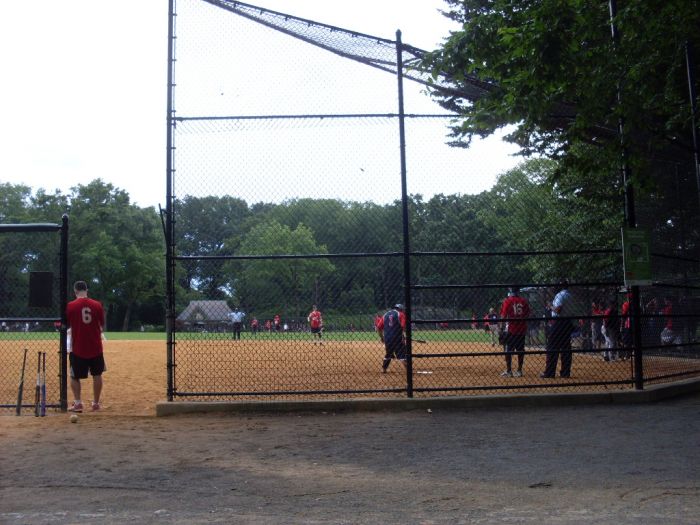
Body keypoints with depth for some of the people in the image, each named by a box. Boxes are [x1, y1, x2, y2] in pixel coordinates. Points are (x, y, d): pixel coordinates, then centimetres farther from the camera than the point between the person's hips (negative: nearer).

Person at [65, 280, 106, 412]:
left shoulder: (70, 306, -8)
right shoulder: (97, 305, -3)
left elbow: (66, 326, -1)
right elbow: (102, 326, 4)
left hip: (78, 348, -1)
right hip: (95, 347, 2)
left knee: (75, 376, 13)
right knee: (97, 375, 15)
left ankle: (78, 403, 3)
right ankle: (96, 403, 16)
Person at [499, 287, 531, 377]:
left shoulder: (507, 301, -7)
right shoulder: (524, 301, 3)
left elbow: (503, 316, -10)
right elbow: (527, 315, 7)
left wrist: (502, 327, -4)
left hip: (510, 330, -4)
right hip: (522, 329, 4)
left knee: (508, 350, 2)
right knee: (520, 350, 10)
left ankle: (509, 371, 1)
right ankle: (519, 371, 13)